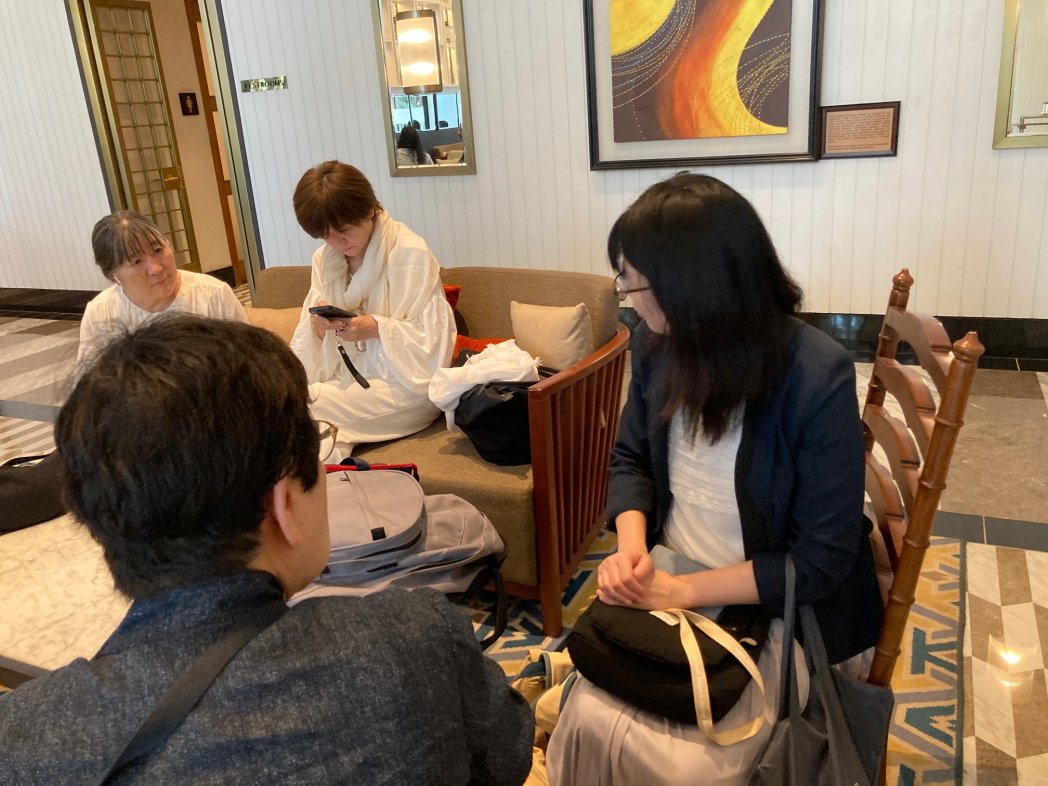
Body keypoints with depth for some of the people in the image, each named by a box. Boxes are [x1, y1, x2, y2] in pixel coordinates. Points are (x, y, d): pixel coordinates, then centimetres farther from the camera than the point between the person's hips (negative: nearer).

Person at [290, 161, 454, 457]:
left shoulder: (411, 253, -10)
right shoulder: (324, 259, 8)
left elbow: (432, 340, -12)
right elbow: (308, 341, 9)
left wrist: (377, 329, -25)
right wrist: (316, 323, -14)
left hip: (404, 385, -5)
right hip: (348, 380, 6)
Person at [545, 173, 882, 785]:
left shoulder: (819, 378, -23)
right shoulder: (659, 344, -5)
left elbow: (819, 562, -19)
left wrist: (680, 590, -21)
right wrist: (631, 549, -10)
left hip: (783, 612, -4)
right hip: (669, 591, 4)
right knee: (587, 723, -15)